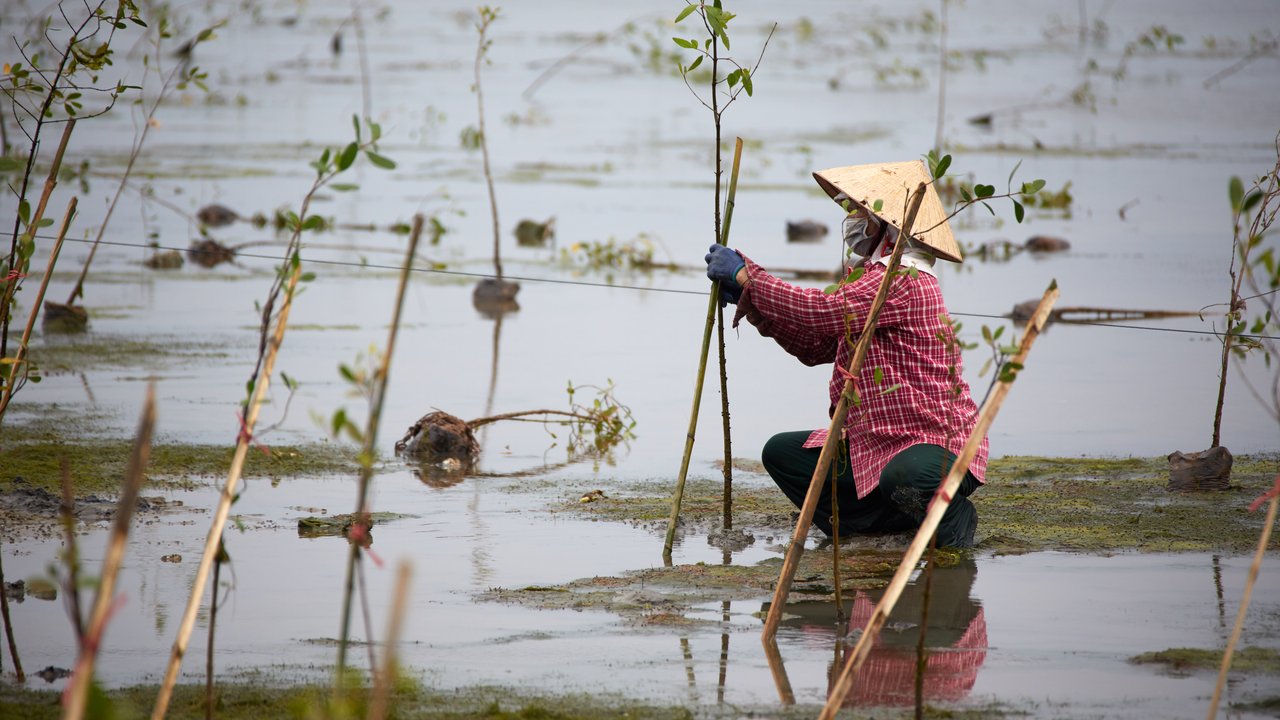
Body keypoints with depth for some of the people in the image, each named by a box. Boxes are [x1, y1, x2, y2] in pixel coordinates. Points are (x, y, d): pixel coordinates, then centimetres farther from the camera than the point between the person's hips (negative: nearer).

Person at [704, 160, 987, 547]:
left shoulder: (905, 281, -19)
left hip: (938, 444, -10)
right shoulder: (873, 277, 17)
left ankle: (952, 519, -6)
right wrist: (750, 297, 7)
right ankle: (896, 520, -1)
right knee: (781, 453, 7)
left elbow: (822, 312, -27)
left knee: (904, 476, -42)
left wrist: (745, 275, -16)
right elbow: (815, 346, 16)